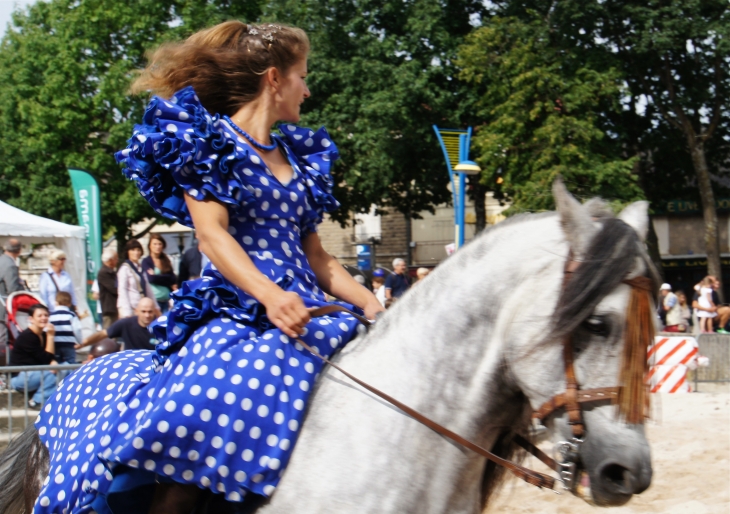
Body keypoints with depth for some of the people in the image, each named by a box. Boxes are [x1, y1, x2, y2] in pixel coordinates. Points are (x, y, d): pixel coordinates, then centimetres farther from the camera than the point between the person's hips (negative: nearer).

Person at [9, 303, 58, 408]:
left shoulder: (44, 335, 9)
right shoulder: (26, 337, -16)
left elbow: (51, 358, 2)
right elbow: (46, 358, -19)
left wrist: (54, 363, -22)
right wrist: (50, 336, -17)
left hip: (37, 374, 8)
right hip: (19, 378, -8)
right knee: (51, 373, -31)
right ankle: (38, 402, -18)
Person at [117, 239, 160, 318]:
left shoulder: (140, 267, 17)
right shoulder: (125, 268, -5)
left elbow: (148, 288, 20)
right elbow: (122, 291, -10)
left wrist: (155, 306, 16)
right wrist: (127, 312, -17)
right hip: (131, 308, -7)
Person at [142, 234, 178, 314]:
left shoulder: (166, 261, 12)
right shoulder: (146, 261, -1)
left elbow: (174, 279, 4)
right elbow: (151, 278, -14)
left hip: (166, 300, 5)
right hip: (154, 299, -5)